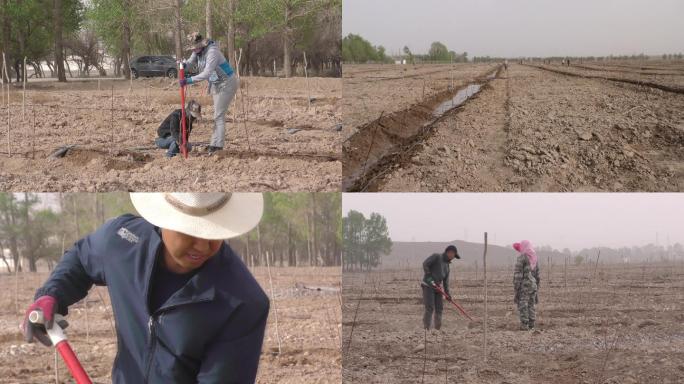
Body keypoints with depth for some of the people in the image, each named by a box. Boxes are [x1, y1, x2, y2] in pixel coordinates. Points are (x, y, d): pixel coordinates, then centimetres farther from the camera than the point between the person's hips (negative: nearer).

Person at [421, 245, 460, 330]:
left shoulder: (446, 265, 19)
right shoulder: (436, 256, -3)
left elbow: (445, 280, 15)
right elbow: (425, 264, -16)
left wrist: (447, 292, 4)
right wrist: (429, 276, -23)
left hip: (437, 287, 8)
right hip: (428, 285, -8)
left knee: (439, 308, 1)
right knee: (429, 308, -15)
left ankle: (437, 328, 7)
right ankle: (426, 329, -14)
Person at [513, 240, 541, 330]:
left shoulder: (521, 257, -11)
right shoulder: (534, 258, 12)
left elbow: (518, 273, -15)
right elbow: (537, 274, 15)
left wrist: (516, 287, -12)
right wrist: (536, 287, 21)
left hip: (524, 285, -7)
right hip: (533, 284, 7)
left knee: (522, 305, -5)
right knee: (531, 304, 12)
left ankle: (524, 324, -9)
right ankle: (531, 324, 10)